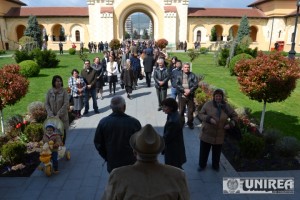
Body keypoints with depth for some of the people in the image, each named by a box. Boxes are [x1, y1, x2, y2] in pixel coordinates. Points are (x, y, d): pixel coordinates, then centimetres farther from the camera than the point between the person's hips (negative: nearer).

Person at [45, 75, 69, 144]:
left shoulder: (64, 91, -7)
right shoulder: (49, 92, 0)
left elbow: (66, 104, -12)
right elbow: (46, 104, 0)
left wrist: (59, 115, -17)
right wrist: (51, 115, -11)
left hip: (62, 117, -1)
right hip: (51, 117, 1)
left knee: (62, 132, 8)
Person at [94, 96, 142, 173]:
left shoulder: (103, 122, -12)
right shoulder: (134, 122, -19)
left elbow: (97, 143, -2)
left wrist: (107, 157, 10)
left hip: (112, 164, 2)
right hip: (131, 164, -1)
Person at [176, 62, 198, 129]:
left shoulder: (193, 75, 2)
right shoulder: (179, 74, 2)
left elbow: (196, 84, -6)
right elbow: (177, 85, -7)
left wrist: (189, 91, -18)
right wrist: (184, 90, -18)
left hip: (190, 96, 0)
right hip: (181, 96, 0)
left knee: (190, 110, 8)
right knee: (181, 110, 9)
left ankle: (190, 123, 24)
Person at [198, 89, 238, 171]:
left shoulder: (226, 106, -3)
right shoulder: (208, 104, -10)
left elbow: (234, 116, 8)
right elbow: (201, 114, -9)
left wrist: (230, 124, -8)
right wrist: (209, 119, -25)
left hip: (219, 135, 2)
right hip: (207, 134, -1)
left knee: (217, 152, 18)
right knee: (204, 150, 12)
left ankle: (215, 165, 43)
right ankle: (202, 165, 34)